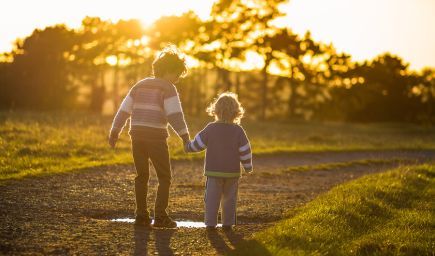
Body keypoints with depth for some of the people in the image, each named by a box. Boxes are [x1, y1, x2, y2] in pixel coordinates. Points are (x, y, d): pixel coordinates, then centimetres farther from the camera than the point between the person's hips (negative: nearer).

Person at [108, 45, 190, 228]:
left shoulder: (140, 85, 15)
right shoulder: (168, 89, -4)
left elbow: (124, 110, 13)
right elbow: (175, 114, -16)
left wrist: (115, 132, 16)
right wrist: (185, 136, -19)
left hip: (137, 136, 6)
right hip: (156, 137, -6)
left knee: (142, 176, 15)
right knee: (164, 178, 3)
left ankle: (141, 215, 12)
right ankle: (160, 216, -6)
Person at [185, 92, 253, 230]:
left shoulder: (211, 128, -5)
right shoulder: (238, 130, -4)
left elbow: (198, 143, 0)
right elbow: (244, 150, -3)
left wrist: (188, 147, 20)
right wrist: (248, 166, 9)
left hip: (214, 171, -1)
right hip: (232, 172, 1)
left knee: (212, 198, 3)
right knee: (229, 198, 10)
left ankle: (210, 222, 0)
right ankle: (228, 223, 10)